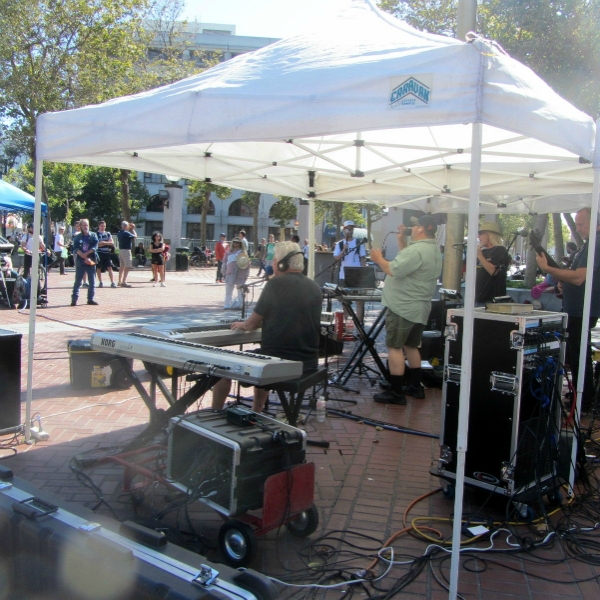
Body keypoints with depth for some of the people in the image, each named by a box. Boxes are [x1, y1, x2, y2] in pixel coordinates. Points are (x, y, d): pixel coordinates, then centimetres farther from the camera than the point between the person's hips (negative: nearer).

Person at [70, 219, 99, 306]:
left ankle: (90, 299, 12)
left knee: (92, 281, 4)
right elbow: (76, 249, -6)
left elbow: (95, 247, -5)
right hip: (80, 262, -1)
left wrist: (85, 254, -15)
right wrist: (85, 257, -17)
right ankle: (74, 299, 2)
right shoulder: (77, 237, 5)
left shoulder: (93, 235, 6)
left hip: (91, 261, 1)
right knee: (78, 281, 0)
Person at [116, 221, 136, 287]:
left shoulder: (119, 233, 8)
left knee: (122, 266, 17)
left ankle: (120, 281, 22)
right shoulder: (127, 233, -16)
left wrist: (130, 229, 22)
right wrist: (133, 229, 12)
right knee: (128, 267, -8)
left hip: (121, 250, 9)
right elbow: (135, 236, -2)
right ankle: (124, 282, -15)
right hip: (126, 250, -9)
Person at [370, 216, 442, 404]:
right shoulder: (434, 251, 14)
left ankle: (396, 393, -4)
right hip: (419, 309, 10)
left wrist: (379, 259, -6)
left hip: (402, 308, -10)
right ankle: (416, 387, 26)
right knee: (410, 346, 20)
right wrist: (401, 240, 18)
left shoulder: (416, 250, -19)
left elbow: (394, 270, -23)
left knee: (395, 347, -5)